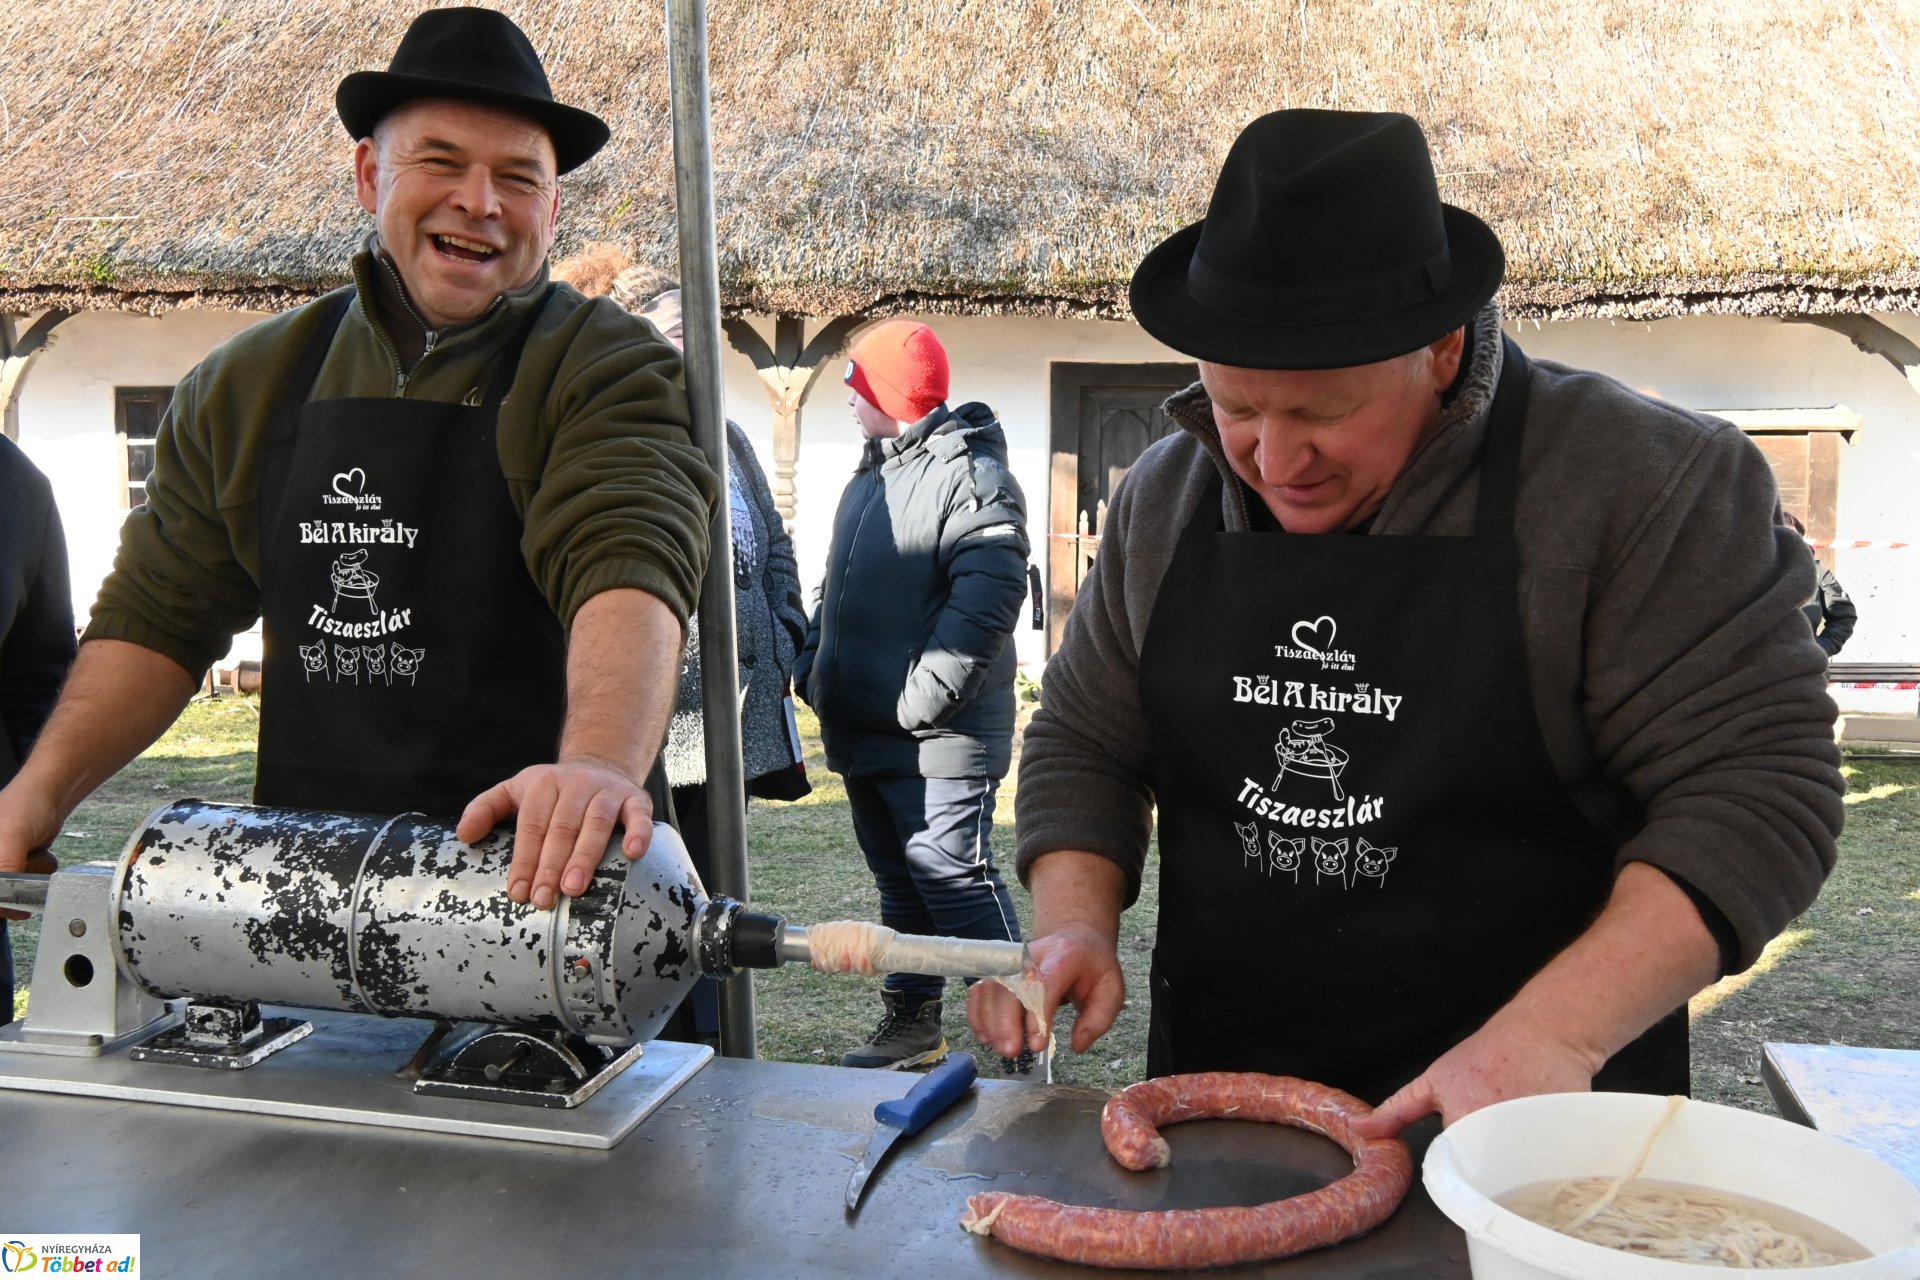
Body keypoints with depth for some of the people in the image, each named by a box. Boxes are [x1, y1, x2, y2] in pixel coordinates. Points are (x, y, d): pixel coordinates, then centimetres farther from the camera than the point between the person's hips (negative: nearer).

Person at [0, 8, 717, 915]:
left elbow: (632, 568, -23)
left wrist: (601, 763, -41)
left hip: (541, 879, -3)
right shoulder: (248, 386, 11)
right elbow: (161, 614, 15)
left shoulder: (611, 375, -6)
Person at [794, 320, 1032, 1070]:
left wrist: (921, 698, -25)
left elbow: (987, 598, -23)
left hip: (935, 739, -9)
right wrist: (813, 665, 15)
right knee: (900, 882, 17)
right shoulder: (871, 474, 18)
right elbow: (838, 590, 26)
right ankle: (912, 1026, 29)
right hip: (865, 731, 9)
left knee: (954, 880, -8)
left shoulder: (970, 474, -13)